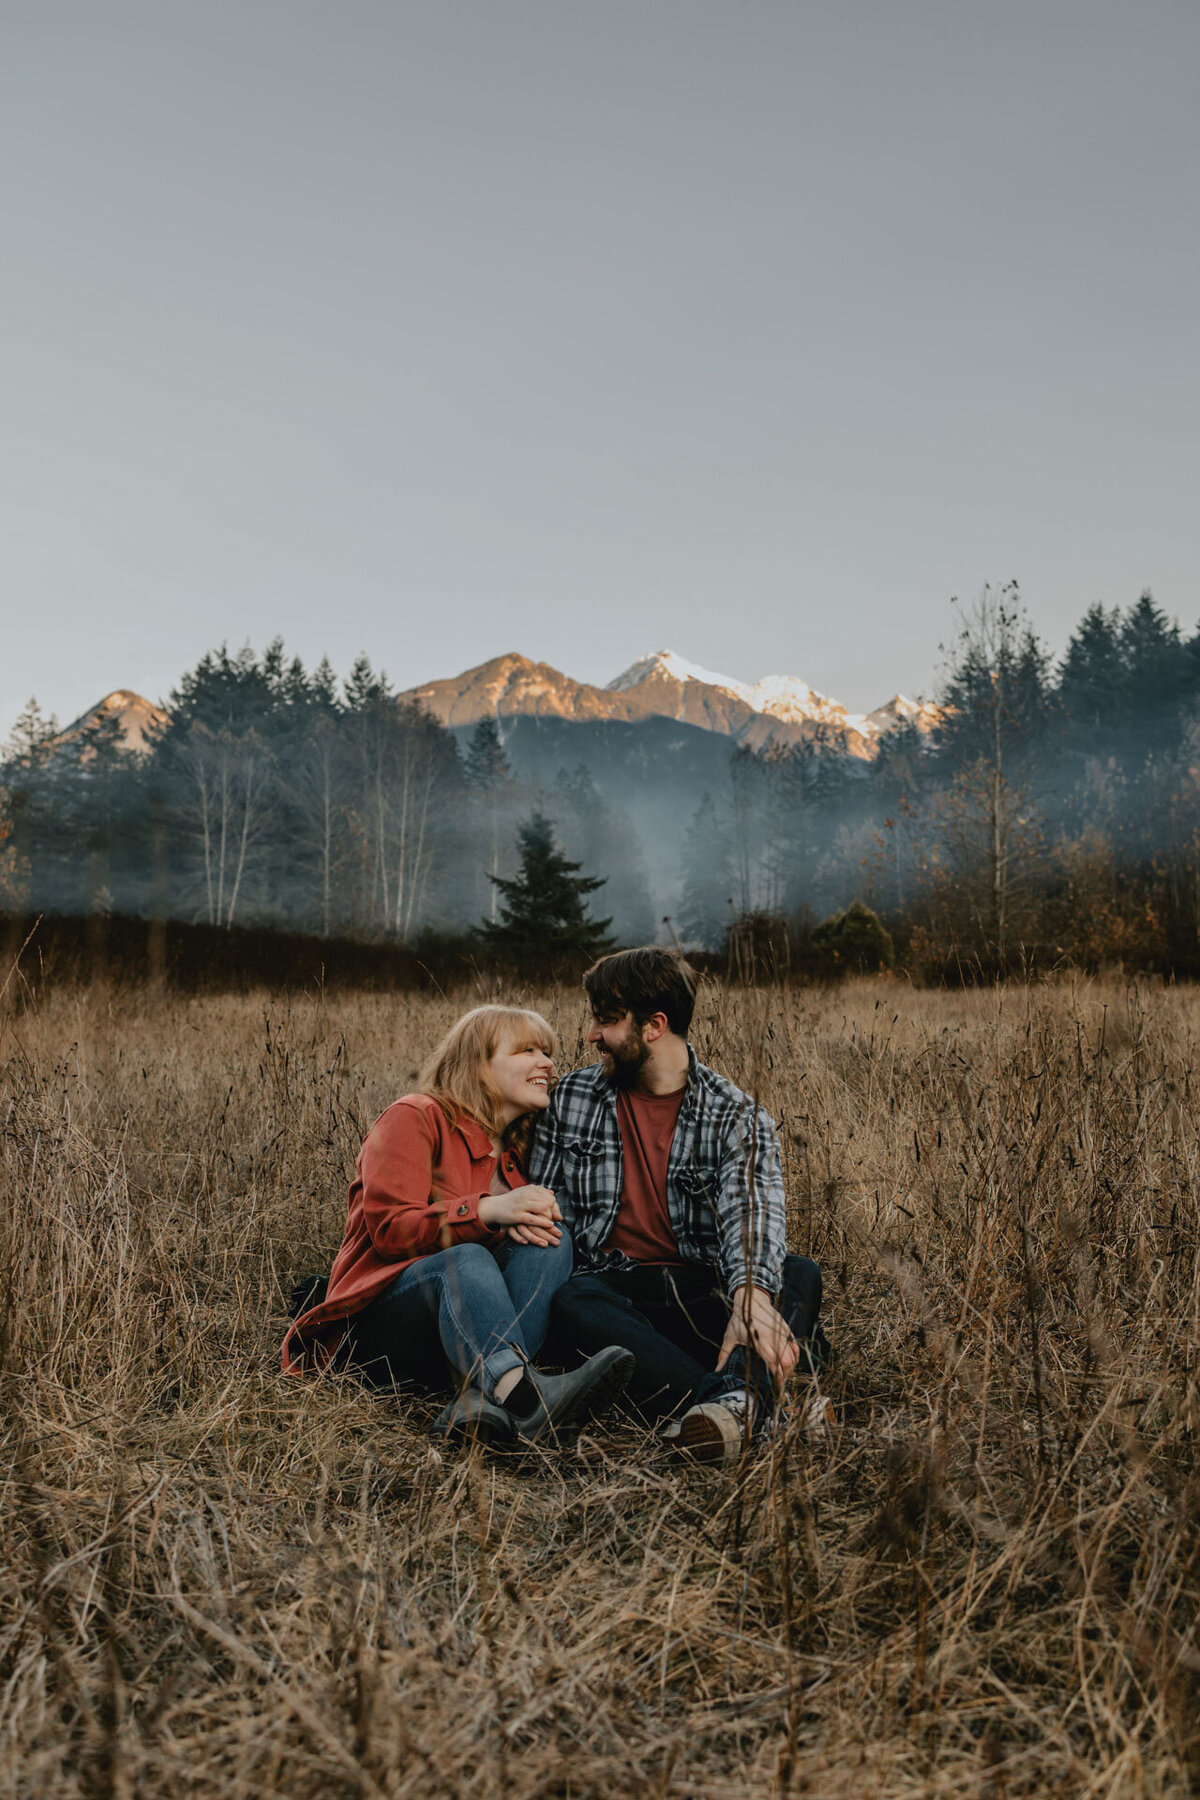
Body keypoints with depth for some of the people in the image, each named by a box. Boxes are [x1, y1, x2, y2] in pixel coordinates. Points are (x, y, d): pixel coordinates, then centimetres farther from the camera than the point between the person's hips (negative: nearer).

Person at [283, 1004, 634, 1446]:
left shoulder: (518, 1151, 19)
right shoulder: (415, 1118, -2)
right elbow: (390, 1229, -13)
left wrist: (527, 1220, -15)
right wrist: (488, 1210, -27)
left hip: (459, 1334, 6)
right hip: (381, 1319, -5)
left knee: (550, 1240, -21)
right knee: (466, 1260, -36)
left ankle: (482, 1400, -42)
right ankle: (518, 1390, -63)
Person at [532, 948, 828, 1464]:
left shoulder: (738, 1119, -1)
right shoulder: (571, 1100, 10)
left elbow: (750, 1215, -18)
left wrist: (751, 1295, -41)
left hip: (703, 1293, 0)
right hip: (616, 1290, 1)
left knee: (800, 1275, -28)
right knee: (572, 1303, -34)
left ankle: (738, 1397, -55)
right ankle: (760, 1415, -50)